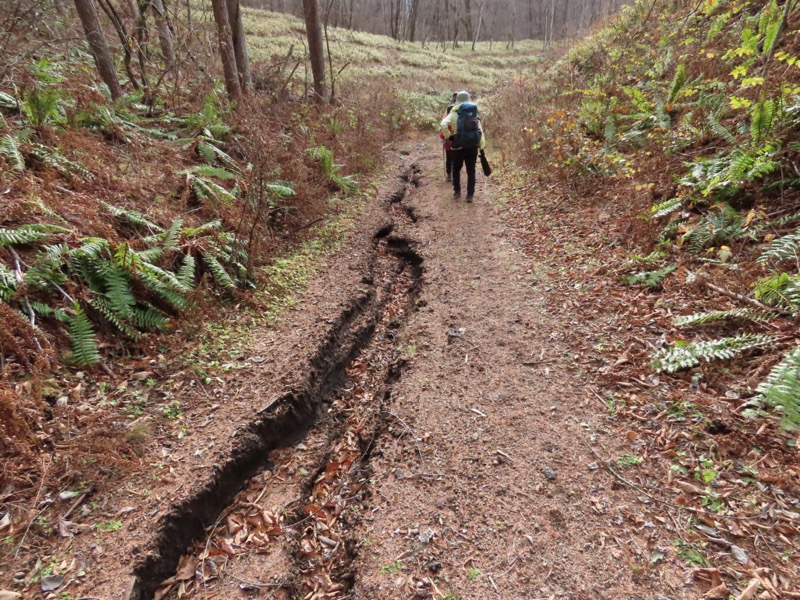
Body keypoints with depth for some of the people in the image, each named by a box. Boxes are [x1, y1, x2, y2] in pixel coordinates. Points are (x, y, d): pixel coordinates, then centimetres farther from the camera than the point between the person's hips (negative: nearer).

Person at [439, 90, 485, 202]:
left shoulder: (454, 113, -1)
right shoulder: (475, 113, 10)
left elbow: (443, 125, -18)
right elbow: (480, 130, 7)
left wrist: (448, 137, -5)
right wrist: (481, 146, 10)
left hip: (458, 145, -2)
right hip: (473, 145, 2)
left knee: (456, 168, 17)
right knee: (471, 170, 7)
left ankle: (457, 191, 19)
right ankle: (470, 195, 3)